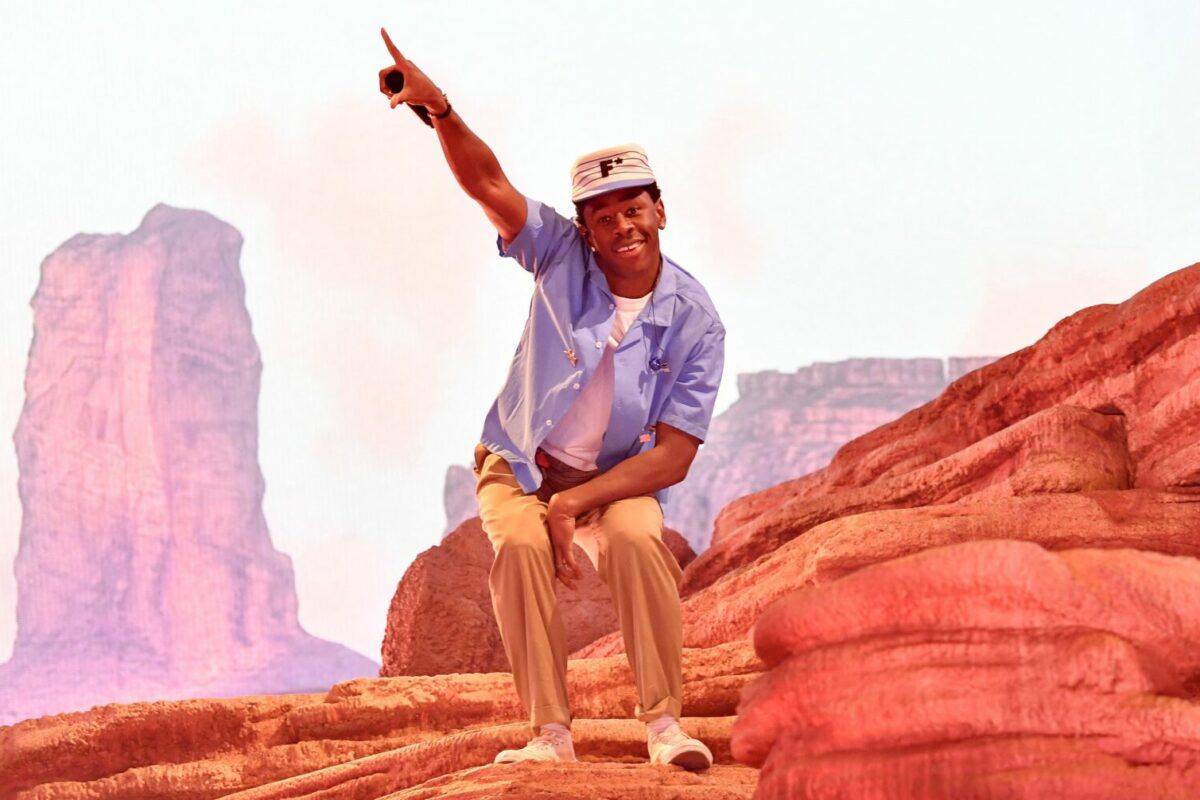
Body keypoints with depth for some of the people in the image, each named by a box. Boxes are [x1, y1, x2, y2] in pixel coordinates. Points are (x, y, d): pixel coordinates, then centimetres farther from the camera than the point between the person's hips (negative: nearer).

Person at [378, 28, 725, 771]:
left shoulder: (695, 320, -14)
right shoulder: (563, 256, -10)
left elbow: (674, 457, -17)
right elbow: (487, 182, -25)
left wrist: (575, 502, -26)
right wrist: (441, 110, -44)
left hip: (618, 477, -1)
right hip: (520, 466, 1)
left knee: (637, 539, -34)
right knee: (521, 546, -31)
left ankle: (665, 722, -24)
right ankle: (551, 731, -25)